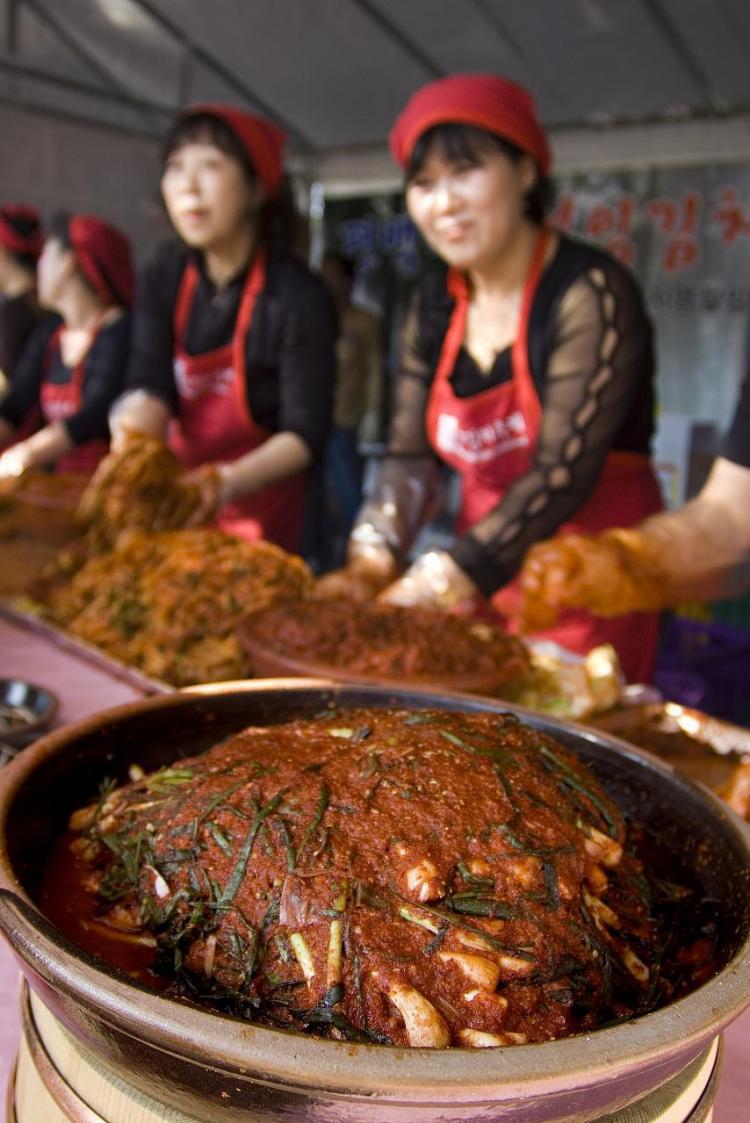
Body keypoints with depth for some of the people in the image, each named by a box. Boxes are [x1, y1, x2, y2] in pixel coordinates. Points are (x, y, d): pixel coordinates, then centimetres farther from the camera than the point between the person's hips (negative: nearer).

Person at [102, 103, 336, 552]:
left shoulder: (300, 296, -18)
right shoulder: (163, 274, -1)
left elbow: (305, 432, -19)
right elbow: (151, 385, -9)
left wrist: (231, 482, -35)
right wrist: (133, 428, -31)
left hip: (264, 509, -4)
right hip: (182, 489, 5)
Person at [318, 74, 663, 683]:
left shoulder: (590, 293, -16)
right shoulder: (435, 307, 4)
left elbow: (563, 472, -23)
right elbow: (409, 457, 2)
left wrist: (437, 586, -27)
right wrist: (370, 565, -14)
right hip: (478, 579, 6)